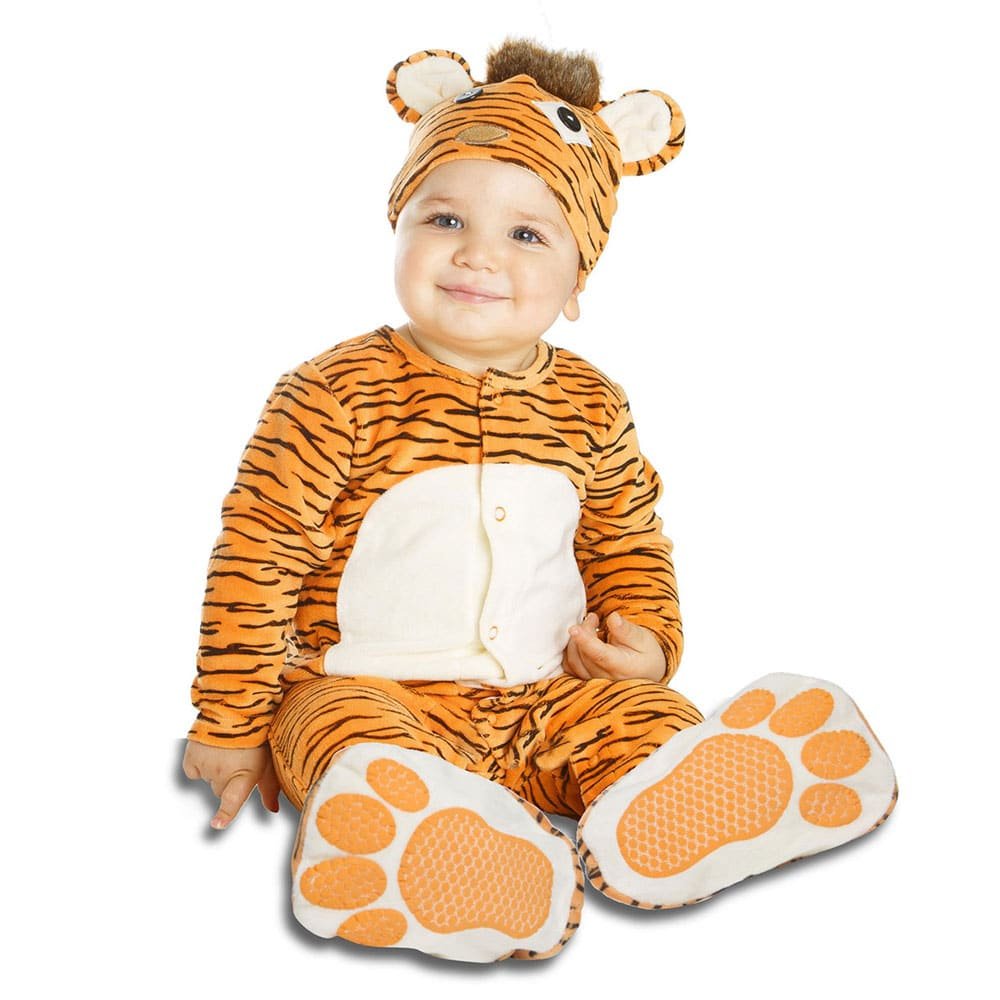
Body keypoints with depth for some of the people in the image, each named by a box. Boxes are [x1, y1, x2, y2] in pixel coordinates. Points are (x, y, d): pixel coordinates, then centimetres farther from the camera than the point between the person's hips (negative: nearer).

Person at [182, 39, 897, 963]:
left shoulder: (591, 409, 3)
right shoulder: (337, 396, -11)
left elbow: (628, 544, 18)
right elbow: (259, 557, -9)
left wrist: (647, 640, -2)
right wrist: (232, 727, -7)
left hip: (550, 693, 4)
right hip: (369, 689, -3)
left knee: (653, 725, -16)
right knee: (357, 752, -34)